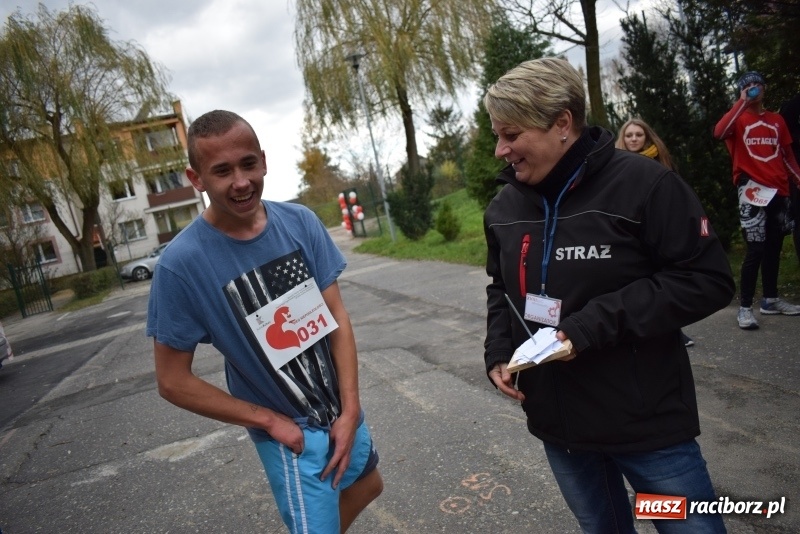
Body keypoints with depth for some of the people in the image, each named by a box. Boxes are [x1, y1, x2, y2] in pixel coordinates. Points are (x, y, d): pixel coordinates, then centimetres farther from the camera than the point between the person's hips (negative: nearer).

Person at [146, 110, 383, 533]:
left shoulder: (300, 223, -11)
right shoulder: (181, 264, -22)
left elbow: (336, 317, -7)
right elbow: (173, 381, -14)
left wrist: (350, 408, -12)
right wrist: (270, 420, -13)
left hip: (340, 409, 5)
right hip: (290, 433, -5)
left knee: (366, 486, 27)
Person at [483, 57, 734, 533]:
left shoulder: (643, 183, -16)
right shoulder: (505, 207, 3)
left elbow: (709, 280, -17)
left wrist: (596, 325, -23)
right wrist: (498, 353, -1)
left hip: (647, 422, -5)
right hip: (558, 423, 5)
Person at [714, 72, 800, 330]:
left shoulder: (777, 120, 15)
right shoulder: (738, 118, 2)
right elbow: (719, 132, -21)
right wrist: (742, 102, -16)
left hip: (779, 190, 6)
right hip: (752, 190, -5)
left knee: (774, 247, 11)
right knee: (755, 250, -13)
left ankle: (770, 299, 22)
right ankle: (745, 308, -9)